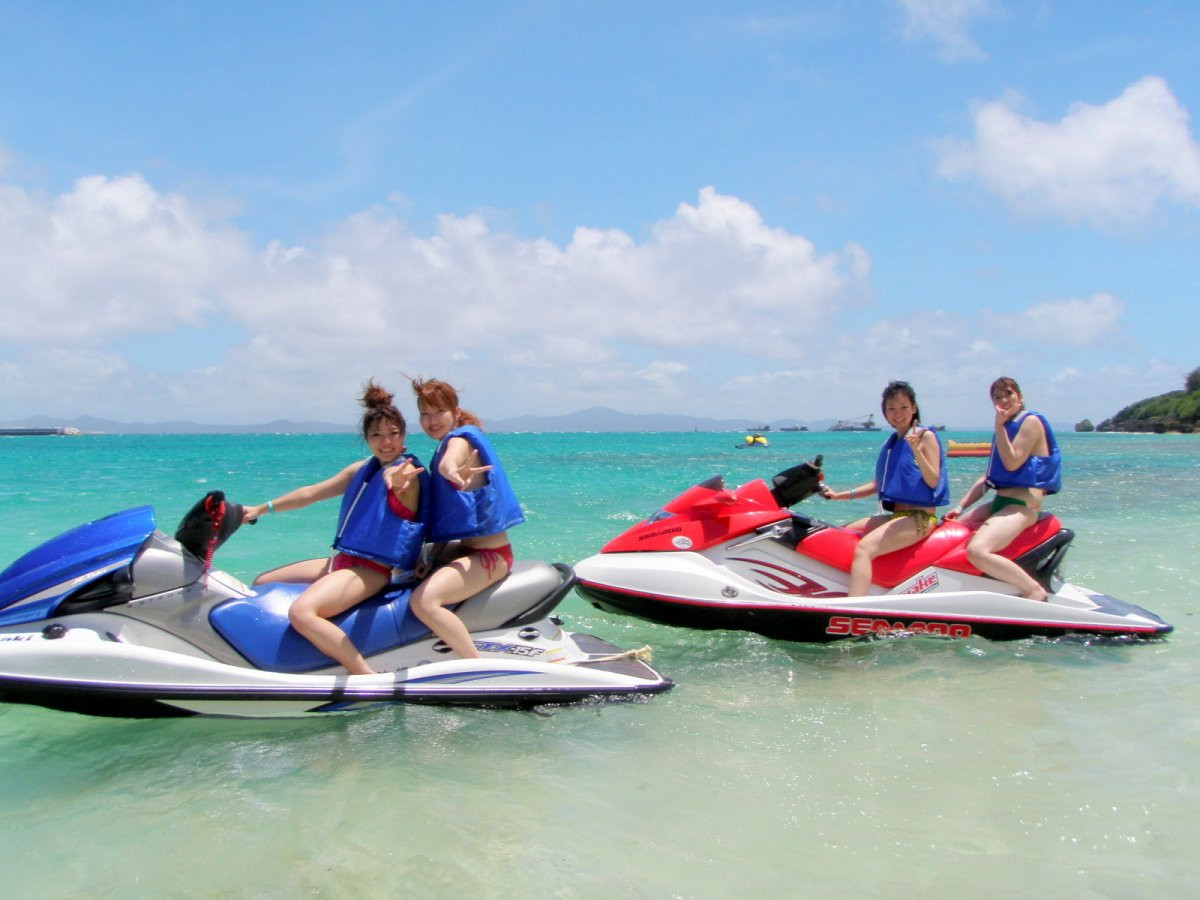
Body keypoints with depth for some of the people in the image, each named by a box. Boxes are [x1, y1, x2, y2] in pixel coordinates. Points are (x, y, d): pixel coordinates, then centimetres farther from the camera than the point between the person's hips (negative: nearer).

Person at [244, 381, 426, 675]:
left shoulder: (408, 471, -13)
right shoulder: (363, 469, 12)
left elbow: (401, 484, -40)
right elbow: (312, 493, 21)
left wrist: (395, 483, -65)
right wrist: (262, 509, 24)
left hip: (372, 569, -9)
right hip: (343, 560, 9)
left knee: (302, 613, -32)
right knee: (261, 584, 17)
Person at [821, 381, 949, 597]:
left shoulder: (926, 436, -4)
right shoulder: (891, 442, 17)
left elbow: (933, 481, -12)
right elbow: (879, 484, 22)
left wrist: (917, 451, -26)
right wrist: (840, 495, 16)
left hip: (919, 517, -9)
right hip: (896, 516, 9)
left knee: (864, 548, -29)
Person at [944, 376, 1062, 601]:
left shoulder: (1031, 421, -5)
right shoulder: (1005, 428, 20)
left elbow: (1012, 463, -16)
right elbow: (988, 478, 20)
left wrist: (999, 426, -14)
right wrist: (961, 506, 12)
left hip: (1022, 506, -10)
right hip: (999, 503, 10)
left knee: (977, 551, -30)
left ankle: (1034, 590, -15)